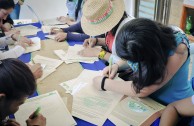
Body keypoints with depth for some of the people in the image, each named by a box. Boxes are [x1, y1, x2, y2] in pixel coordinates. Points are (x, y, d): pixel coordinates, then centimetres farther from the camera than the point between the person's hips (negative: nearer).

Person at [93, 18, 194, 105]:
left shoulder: (178, 48, -31)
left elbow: (143, 90, -33)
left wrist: (104, 83, -23)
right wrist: (117, 65, -9)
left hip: (173, 106, -6)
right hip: (149, 99, 6)